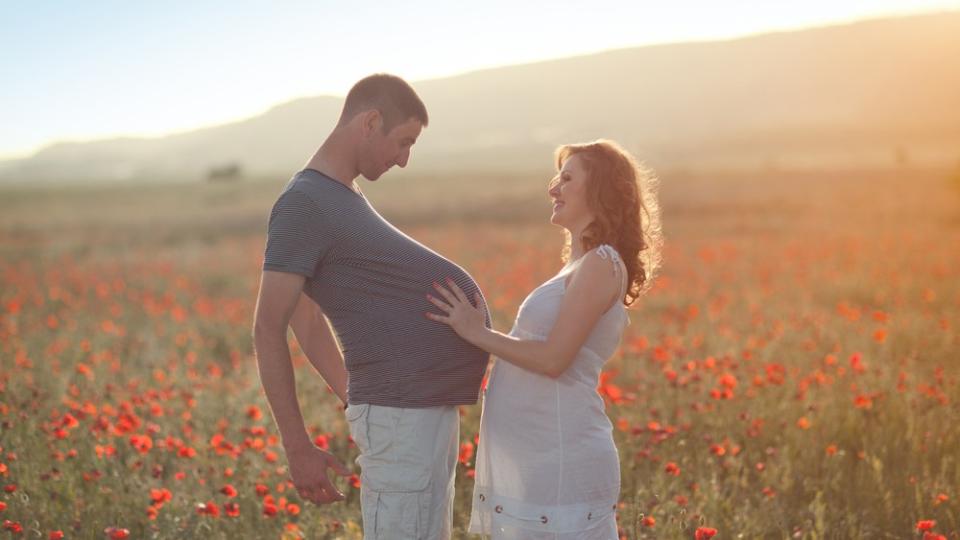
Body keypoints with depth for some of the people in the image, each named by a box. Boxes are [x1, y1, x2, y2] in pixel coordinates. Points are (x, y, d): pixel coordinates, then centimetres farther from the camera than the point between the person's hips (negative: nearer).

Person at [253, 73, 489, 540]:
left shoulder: (344, 199, 16)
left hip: (427, 408, 10)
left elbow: (308, 320, 23)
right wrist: (298, 448, -15)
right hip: (402, 416, -10)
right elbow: (268, 331, -15)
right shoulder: (303, 203, -12)